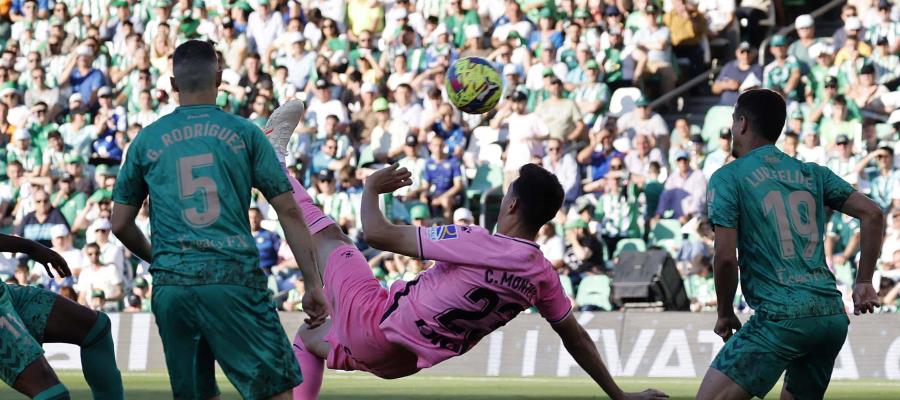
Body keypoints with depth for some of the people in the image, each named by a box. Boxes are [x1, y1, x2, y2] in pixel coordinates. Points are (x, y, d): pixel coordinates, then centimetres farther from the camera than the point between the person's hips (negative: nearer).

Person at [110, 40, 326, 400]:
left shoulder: (147, 140, 12)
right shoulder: (244, 133, 5)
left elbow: (120, 225, 17)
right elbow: (288, 212, 2)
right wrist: (313, 284, 6)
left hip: (170, 286, 3)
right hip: (234, 278, -3)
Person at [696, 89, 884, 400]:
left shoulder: (729, 178, 2)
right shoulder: (812, 174, 17)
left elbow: (725, 256, -7)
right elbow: (872, 215, 9)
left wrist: (725, 314, 8)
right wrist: (864, 283, 14)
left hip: (780, 316, -6)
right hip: (832, 316, 6)